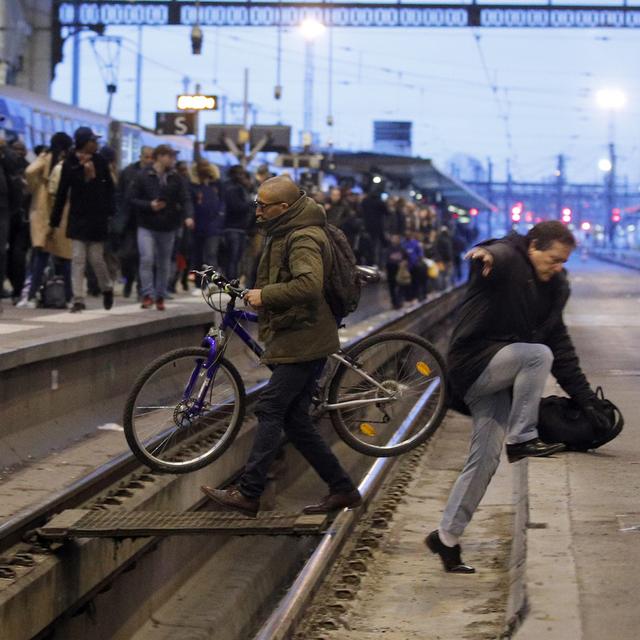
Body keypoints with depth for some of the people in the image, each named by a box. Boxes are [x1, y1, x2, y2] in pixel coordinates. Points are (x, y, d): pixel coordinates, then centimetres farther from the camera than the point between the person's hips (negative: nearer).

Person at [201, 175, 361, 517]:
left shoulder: (304, 238, -16)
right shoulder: (286, 234, 18)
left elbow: (309, 284, -32)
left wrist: (265, 296, -23)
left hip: (303, 340, -11)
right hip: (293, 338, 11)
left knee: (270, 409, -10)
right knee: (295, 419, 9)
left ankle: (248, 494, -7)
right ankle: (342, 489, 13)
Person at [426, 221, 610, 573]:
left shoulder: (552, 288, 13)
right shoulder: (507, 260, -11)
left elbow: (561, 345, 15)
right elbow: (498, 255, -38)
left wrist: (585, 397, 9)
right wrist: (485, 254, -64)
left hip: (499, 379, 8)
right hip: (473, 365, -8)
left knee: (485, 459, 2)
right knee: (538, 354, -29)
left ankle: (446, 536, 11)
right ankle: (521, 438, -23)